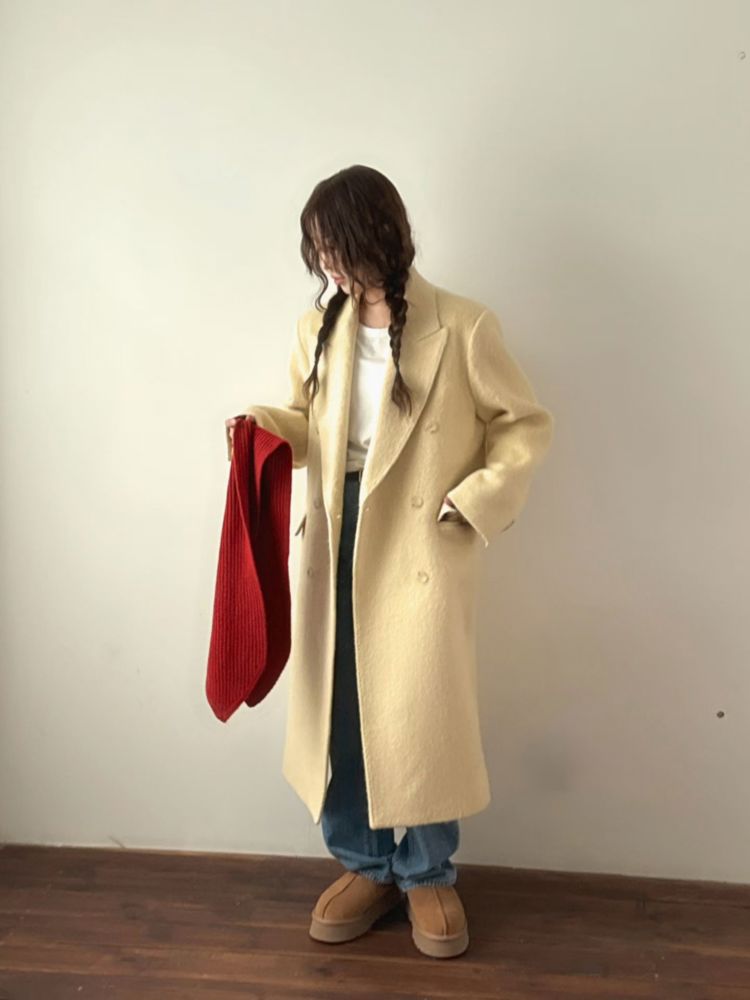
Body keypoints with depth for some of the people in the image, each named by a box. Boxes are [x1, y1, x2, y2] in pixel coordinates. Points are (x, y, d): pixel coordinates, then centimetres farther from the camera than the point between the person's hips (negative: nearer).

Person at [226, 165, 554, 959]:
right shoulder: (317, 329, 6)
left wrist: (476, 500, -13)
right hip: (336, 537, 5)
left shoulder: (462, 327, -8)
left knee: (419, 711, 3)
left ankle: (428, 874, 27)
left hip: (422, 545, -4)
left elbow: (526, 424, -2)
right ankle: (364, 866, 30)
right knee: (336, 706, 10)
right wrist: (265, 425, -7)